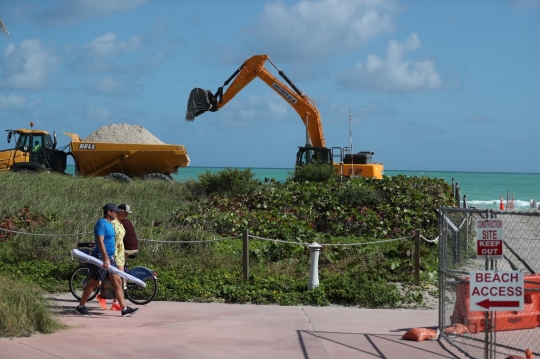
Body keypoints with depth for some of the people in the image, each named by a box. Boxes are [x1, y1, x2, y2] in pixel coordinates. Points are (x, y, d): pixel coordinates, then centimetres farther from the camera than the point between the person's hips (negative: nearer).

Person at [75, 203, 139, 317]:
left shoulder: (109, 224, 14)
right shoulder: (101, 223, -15)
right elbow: (100, 242, -24)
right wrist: (105, 259, -31)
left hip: (109, 258, 9)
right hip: (101, 258, -9)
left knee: (117, 282, 3)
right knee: (93, 283, 1)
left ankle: (124, 309, 2)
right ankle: (81, 307, 14)